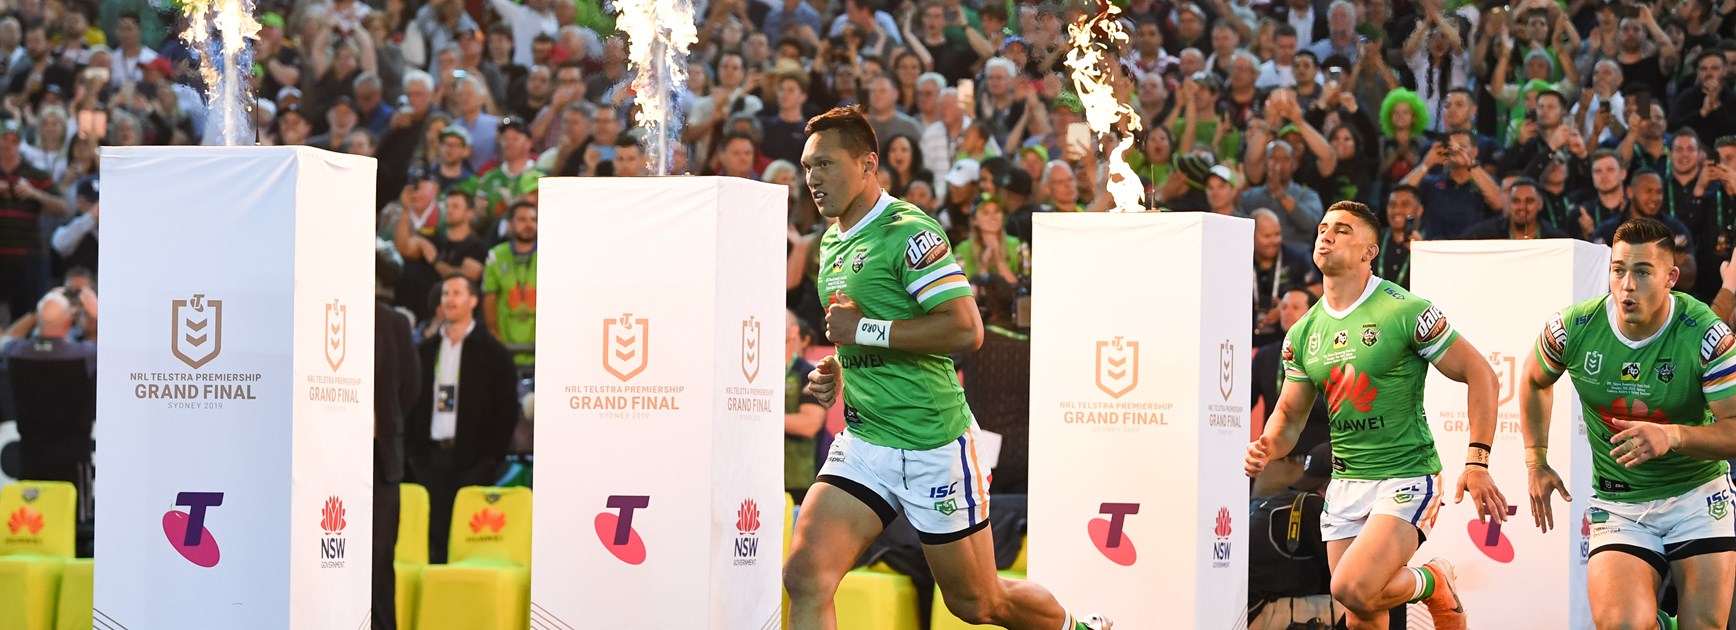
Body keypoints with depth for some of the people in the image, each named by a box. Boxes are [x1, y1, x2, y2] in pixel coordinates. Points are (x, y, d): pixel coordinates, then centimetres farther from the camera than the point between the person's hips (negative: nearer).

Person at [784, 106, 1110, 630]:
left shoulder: (908, 231, -15)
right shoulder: (832, 242, 13)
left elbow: (965, 329, -24)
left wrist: (864, 330, -20)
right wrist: (834, 371, 8)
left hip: (933, 444, -7)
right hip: (863, 443, 7)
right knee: (805, 576, -14)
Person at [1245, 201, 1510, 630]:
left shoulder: (1405, 312, -11)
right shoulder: (1303, 333, 8)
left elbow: (1479, 374, -8)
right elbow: (1290, 416, 17)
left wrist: (1477, 462, -15)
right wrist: (1267, 449, -6)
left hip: (1407, 479, -6)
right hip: (1345, 484, 6)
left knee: (1353, 589, -24)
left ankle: (1433, 583, 5)